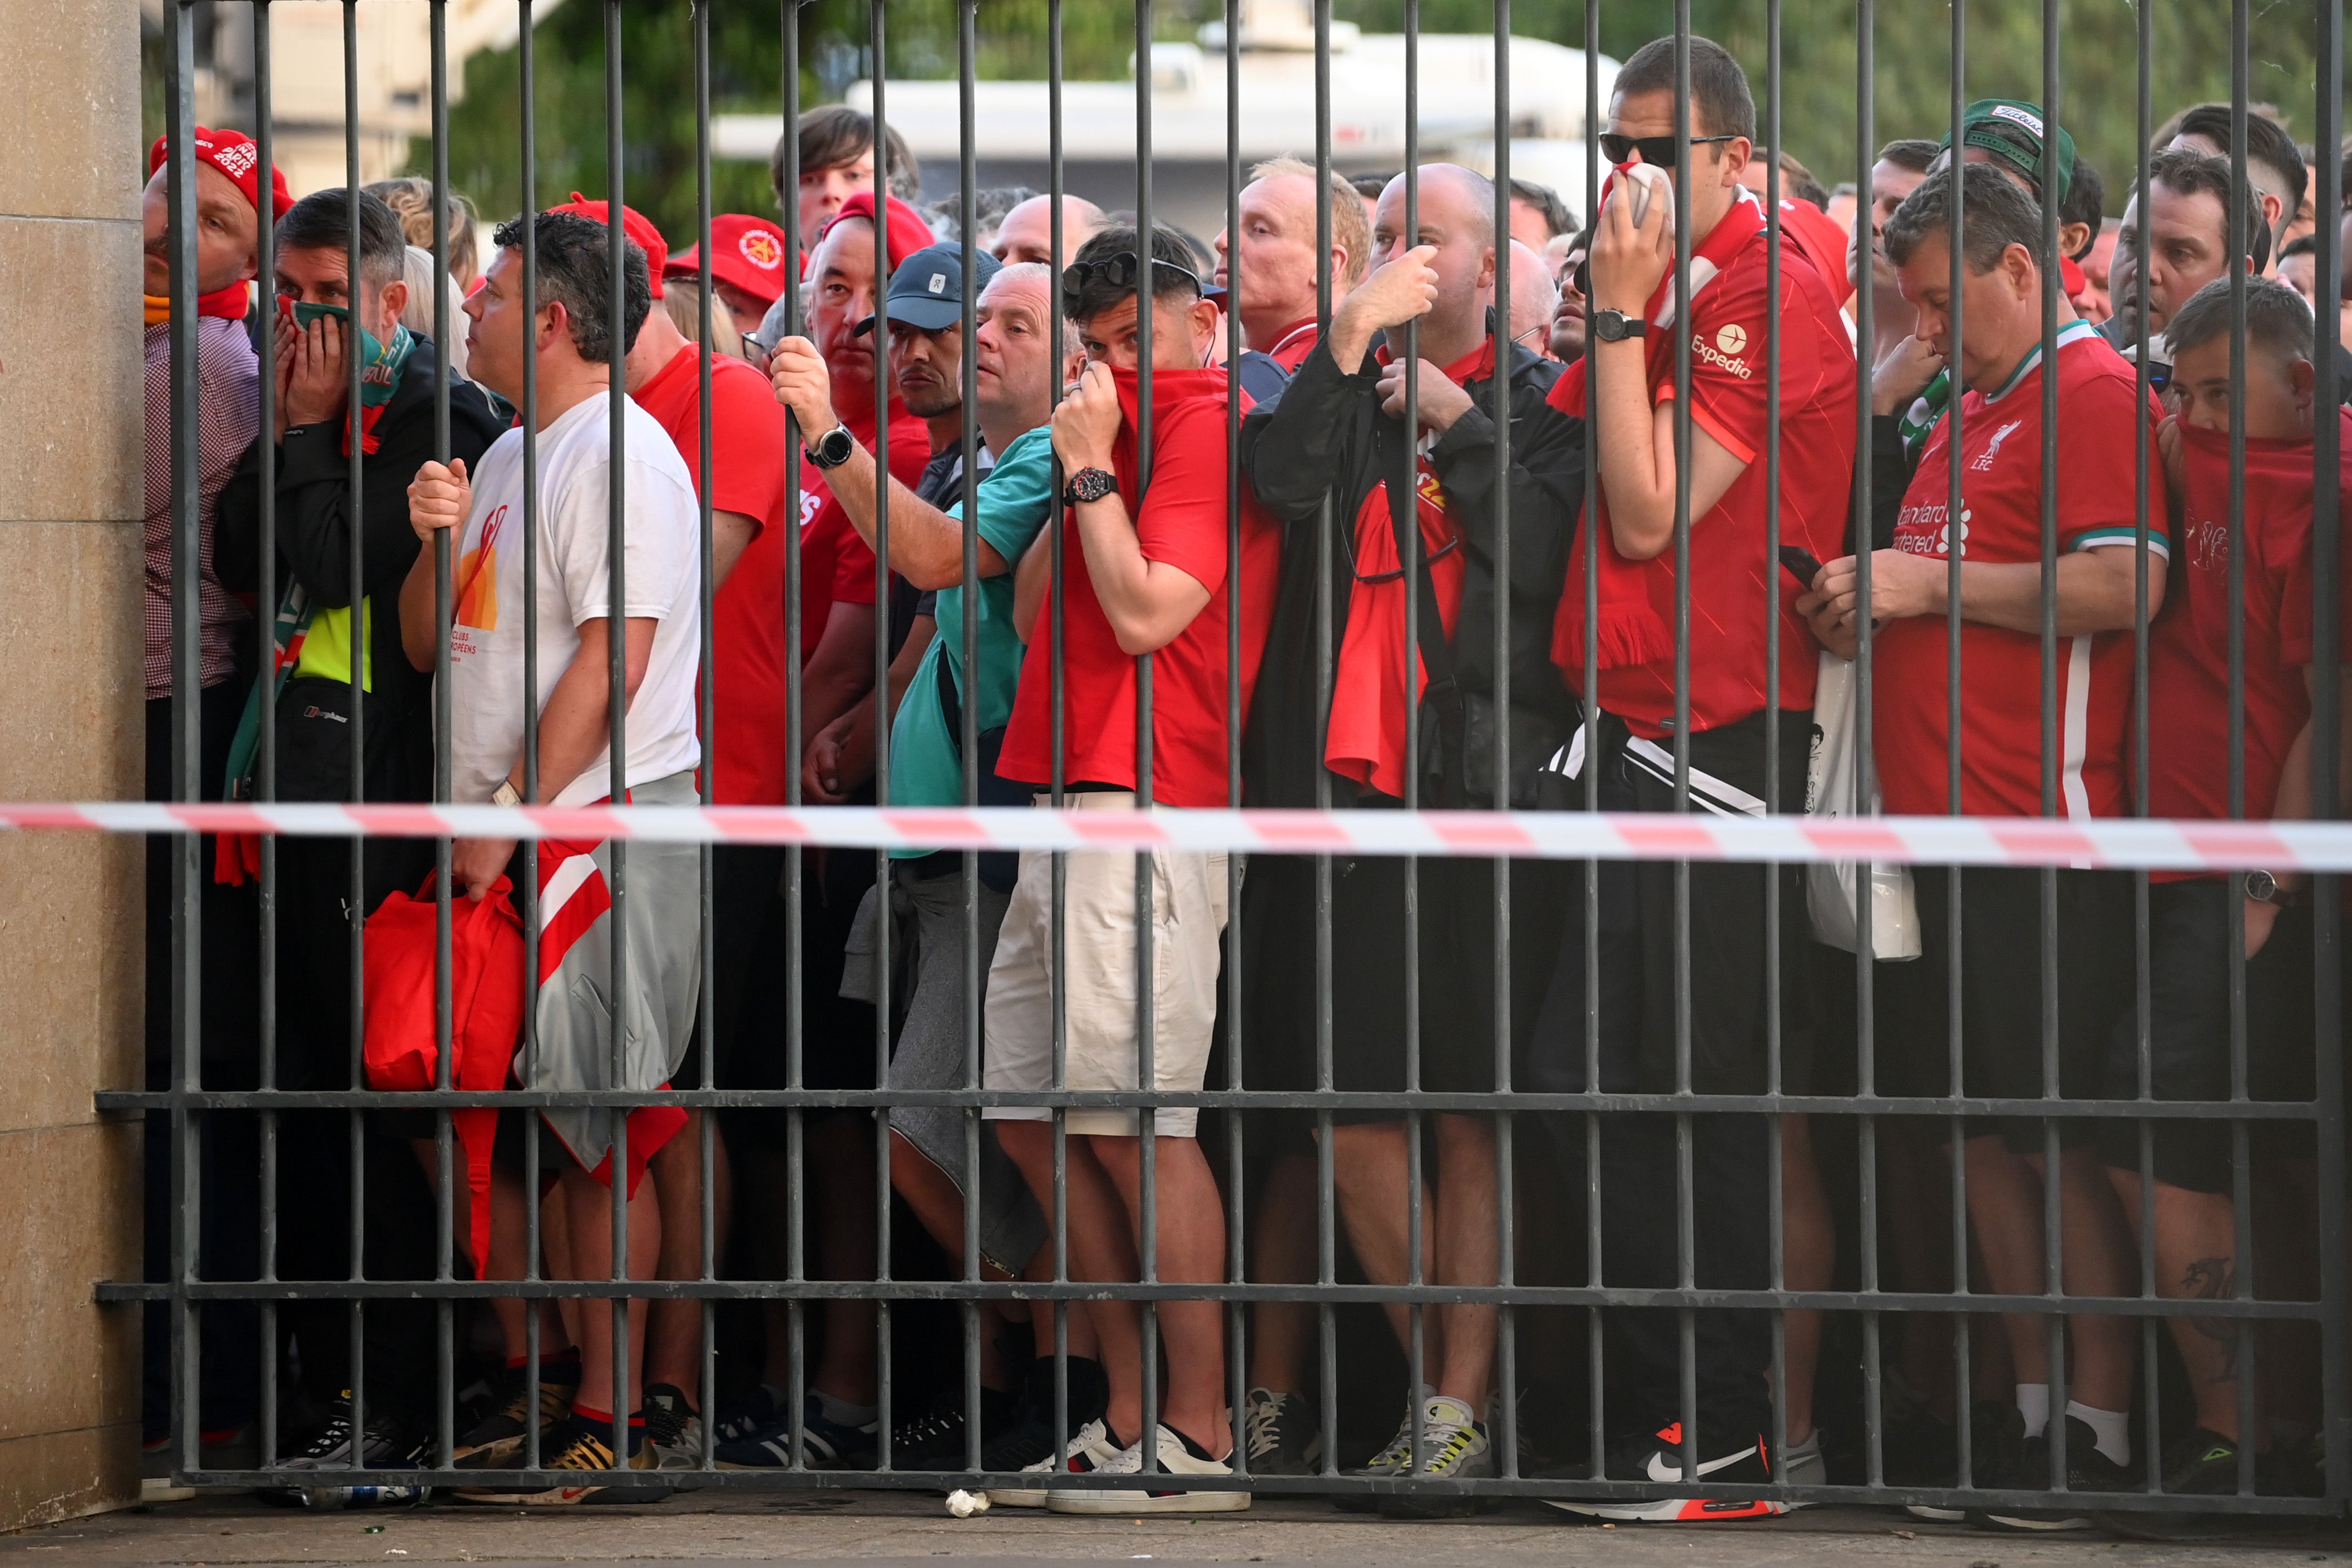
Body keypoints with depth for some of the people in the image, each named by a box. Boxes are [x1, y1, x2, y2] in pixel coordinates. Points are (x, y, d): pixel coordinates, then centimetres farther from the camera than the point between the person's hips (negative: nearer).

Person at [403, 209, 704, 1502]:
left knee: (594, 1136, -7)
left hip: (604, 824, -9)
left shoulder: (618, 454, -11)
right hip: (503, 834, 9)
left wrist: (511, 816, -19)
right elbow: (428, 647, 19)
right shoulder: (510, 456, 19)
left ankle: (605, 1421, -5)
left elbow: (613, 657, -18)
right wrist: (436, 540, -1)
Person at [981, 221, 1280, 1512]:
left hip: (1142, 812, -10)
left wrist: (1089, 469, -8)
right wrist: (1076, 466, 9)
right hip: (1069, 801, 10)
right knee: (1035, 1116, 9)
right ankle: (1130, 1419, 13)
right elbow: (1034, 614, 18)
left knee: (1137, 1125, -11)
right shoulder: (1134, 434, 22)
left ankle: (1201, 1439, -9)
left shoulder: (1209, 429, -7)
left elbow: (1145, 611, -17)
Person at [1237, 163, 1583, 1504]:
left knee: (1469, 1115, -2)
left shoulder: (1540, 400, 8)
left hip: (1480, 792, -3)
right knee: (1353, 1120, 0)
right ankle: (1443, 1381, 11)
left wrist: (1454, 416, -7)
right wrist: (1355, 339, -13)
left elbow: (1542, 557, -7)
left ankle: (1462, 1405, 0)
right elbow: (1284, 478, -6)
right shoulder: (1341, 387, 15)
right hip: (1342, 782, 3)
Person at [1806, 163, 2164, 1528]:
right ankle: (2032, 1403, 16)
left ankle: (2105, 1428, -2)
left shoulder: (2092, 391, -8)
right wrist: (1875, 602, 12)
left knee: (2056, 1127, -7)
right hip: (1946, 820, 10)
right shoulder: (1977, 410, 21)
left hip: (2045, 827, -9)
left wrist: (1931, 582, -15)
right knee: (1979, 1120, 10)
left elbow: (2125, 585, -20)